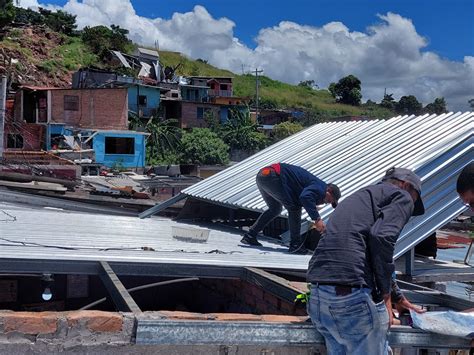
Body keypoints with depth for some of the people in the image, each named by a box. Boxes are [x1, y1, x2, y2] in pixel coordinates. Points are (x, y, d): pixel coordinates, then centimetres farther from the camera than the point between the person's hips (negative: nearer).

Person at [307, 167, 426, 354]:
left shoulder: (360, 197, 31)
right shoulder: (401, 196, 6)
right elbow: (382, 237, -14)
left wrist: (396, 297, 46)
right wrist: (385, 295, -4)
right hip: (355, 297, -8)